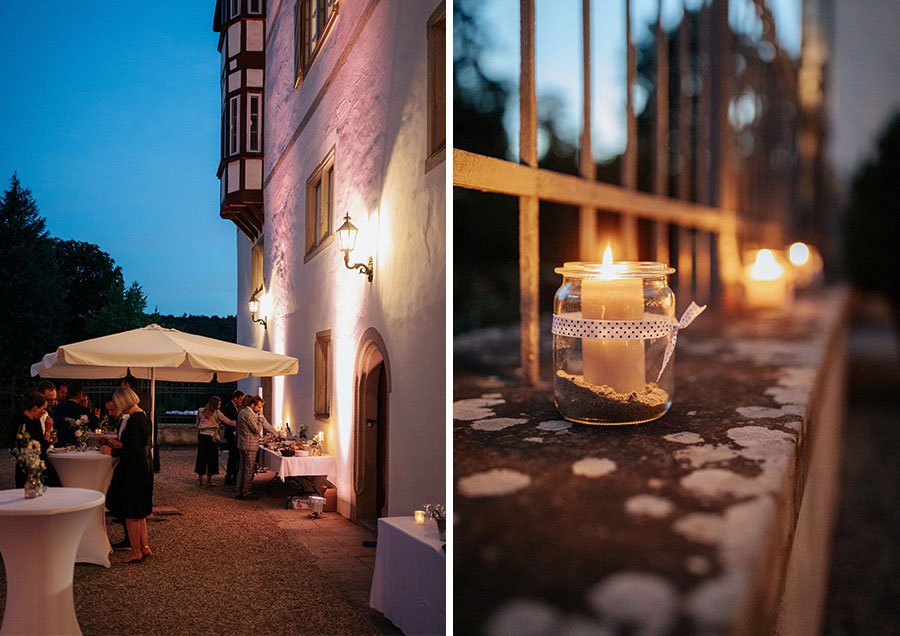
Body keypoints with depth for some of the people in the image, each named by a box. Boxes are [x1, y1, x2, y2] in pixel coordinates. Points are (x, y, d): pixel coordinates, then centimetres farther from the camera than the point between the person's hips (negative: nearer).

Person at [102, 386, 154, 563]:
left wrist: (112, 451, -11)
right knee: (139, 511, 18)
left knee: (131, 512, 2)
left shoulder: (132, 421, -21)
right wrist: (119, 443, 10)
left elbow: (133, 451, -23)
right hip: (144, 465, 10)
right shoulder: (143, 416, 8)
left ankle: (136, 551, 11)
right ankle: (144, 546, 23)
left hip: (133, 469, -10)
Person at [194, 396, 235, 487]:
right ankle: (209, 480, 8)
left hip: (201, 435, 4)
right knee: (211, 457, 5)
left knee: (201, 457, 10)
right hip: (212, 436, -4)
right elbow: (229, 422, -5)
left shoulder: (200, 411, 6)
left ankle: (199, 479, 11)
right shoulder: (217, 413, -6)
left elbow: (197, 424, 12)